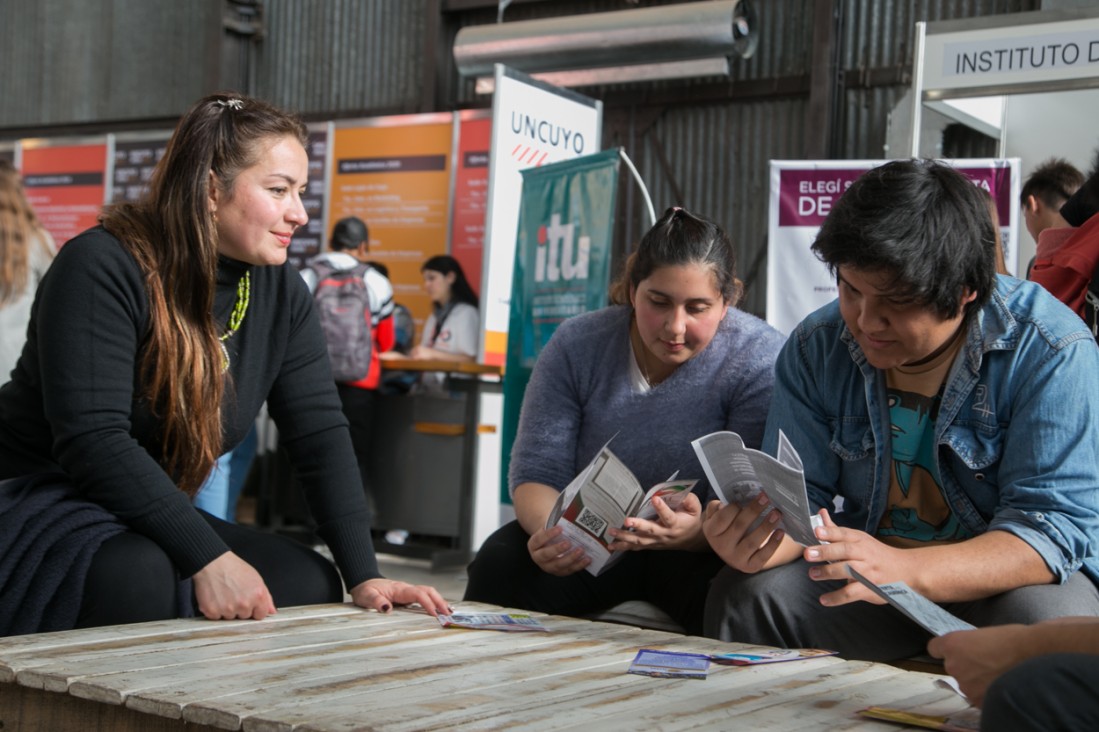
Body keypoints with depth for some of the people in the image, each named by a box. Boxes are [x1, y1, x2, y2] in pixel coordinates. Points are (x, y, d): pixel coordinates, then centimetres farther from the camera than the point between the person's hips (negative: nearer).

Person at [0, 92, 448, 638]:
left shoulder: (279, 292, 1)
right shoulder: (102, 268, -19)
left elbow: (320, 433, -3)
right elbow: (91, 440, -28)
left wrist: (364, 576, -13)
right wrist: (207, 557, -34)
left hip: (153, 521, 7)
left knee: (310, 583, -9)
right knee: (138, 577, -36)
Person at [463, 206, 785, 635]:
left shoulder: (761, 360, -14)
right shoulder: (576, 346, -6)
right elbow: (536, 471, -7)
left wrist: (694, 531, -44)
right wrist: (549, 532, -32)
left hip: (699, 548, -2)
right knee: (500, 565, -27)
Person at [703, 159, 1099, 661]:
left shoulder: (1053, 353, -17)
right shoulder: (815, 349, -4)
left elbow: (1055, 526, -23)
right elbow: (800, 497, -2)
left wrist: (903, 571, -39)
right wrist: (757, 541, -28)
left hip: (1008, 579, -3)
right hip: (867, 565, 3)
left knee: (1044, 621, -36)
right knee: (743, 592, -23)